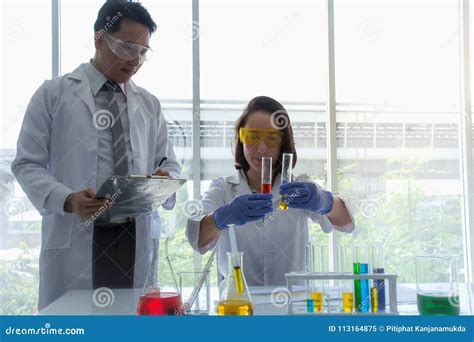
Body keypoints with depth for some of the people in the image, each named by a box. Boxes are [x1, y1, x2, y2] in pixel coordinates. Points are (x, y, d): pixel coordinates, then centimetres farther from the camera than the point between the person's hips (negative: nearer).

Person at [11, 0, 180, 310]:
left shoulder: (150, 105, 15)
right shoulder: (53, 95, 4)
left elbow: (169, 164, 17)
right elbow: (27, 164, 0)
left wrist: (166, 179, -8)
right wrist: (67, 199, -18)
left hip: (137, 241, 3)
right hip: (74, 241, -3)